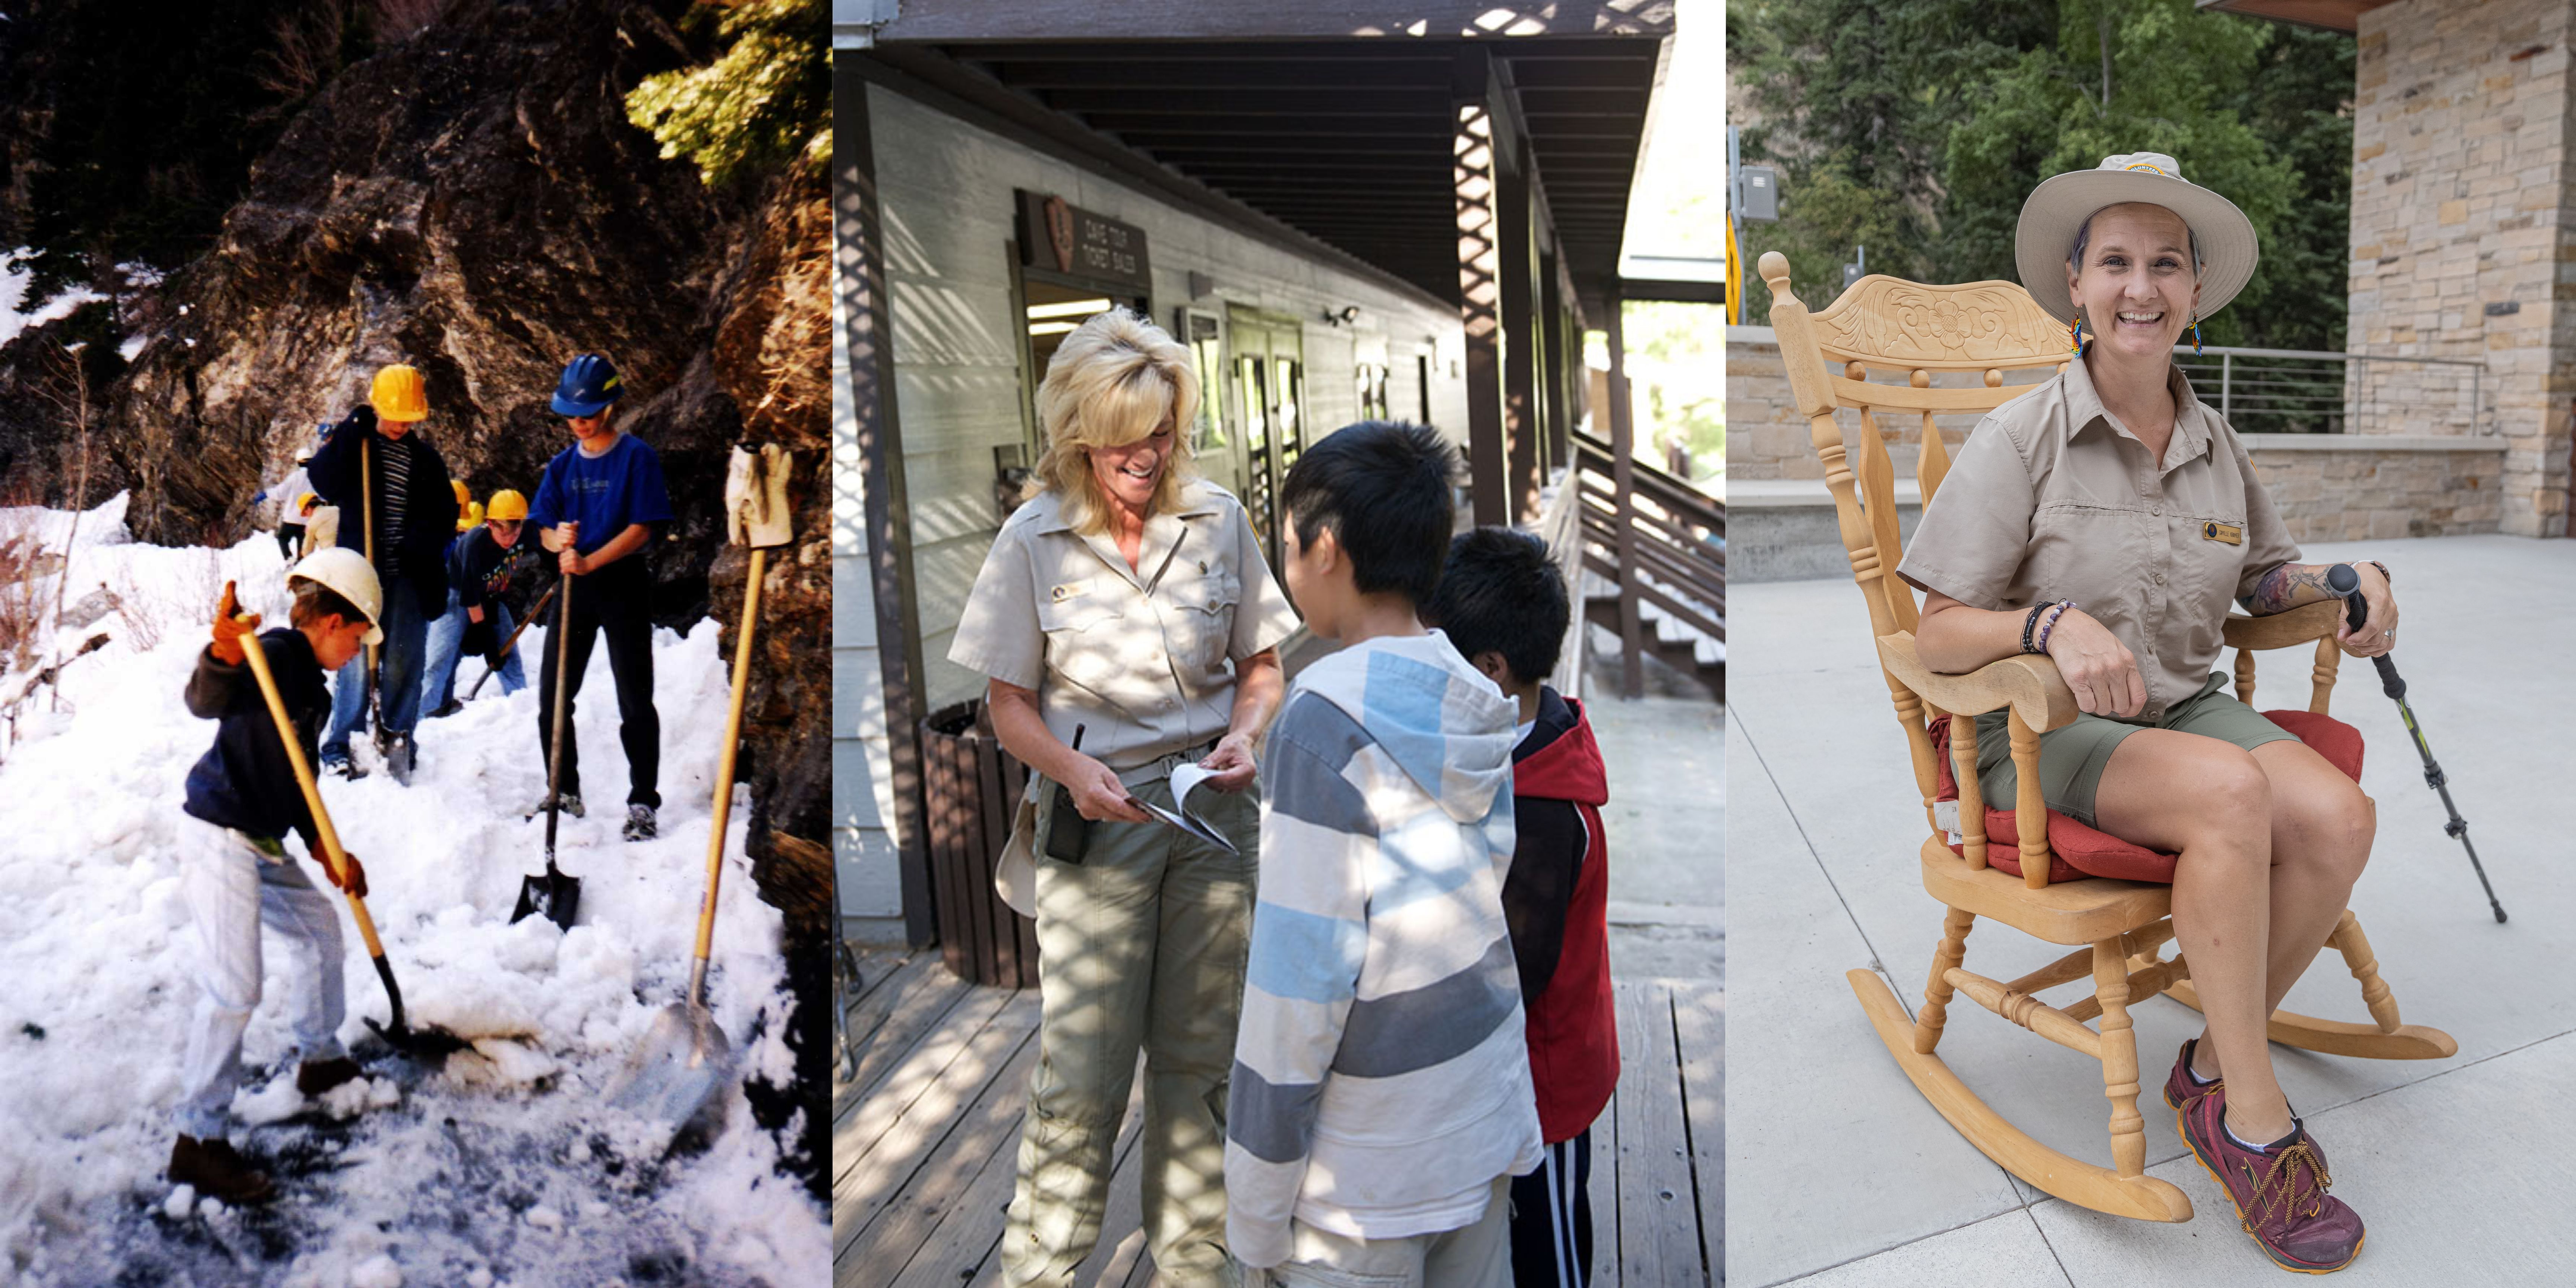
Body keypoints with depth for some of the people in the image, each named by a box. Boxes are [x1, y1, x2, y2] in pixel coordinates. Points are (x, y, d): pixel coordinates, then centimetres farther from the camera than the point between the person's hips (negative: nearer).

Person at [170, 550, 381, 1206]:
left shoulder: (309, 684, 14)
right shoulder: (273, 657, -15)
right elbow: (206, 703, -36)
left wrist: (326, 850, 12)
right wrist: (222, 657, -57)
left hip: (261, 843, 10)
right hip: (219, 837, -10)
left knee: (319, 927, 22)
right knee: (234, 990, -11)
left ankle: (322, 1059, 41)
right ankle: (198, 1140, -1)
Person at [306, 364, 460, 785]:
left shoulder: (427, 459, 11)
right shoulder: (353, 446, 4)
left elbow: (446, 515, 12)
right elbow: (325, 483, -14)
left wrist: (421, 546, -7)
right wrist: (350, 433, -20)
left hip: (410, 576, 2)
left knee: (404, 662, 4)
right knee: (358, 659, -5)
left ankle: (397, 738, 17)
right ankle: (337, 747, 5)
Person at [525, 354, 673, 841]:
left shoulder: (637, 456, -5)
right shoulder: (563, 464, 11)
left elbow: (642, 528, -13)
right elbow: (545, 530, 8)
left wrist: (589, 562, -23)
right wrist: (558, 540, -17)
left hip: (623, 585, -6)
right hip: (574, 587, 6)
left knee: (635, 701, -5)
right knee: (552, 697, 8)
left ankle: (643, 803, 0)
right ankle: (566, 792, 22)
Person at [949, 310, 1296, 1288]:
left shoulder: (1218, 519, 1)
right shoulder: (1035, 537, -4)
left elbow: (1261, 666, 9)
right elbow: (1009, 703, -1)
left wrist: (1243, 735, -11)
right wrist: (1075, 771, -18)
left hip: (1215, 811, 2)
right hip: (1097, 820, -2)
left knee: (1198, 1056, 12)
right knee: (1082, 1068, -1)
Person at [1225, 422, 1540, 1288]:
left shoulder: (1326, 715, -19)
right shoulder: (1477, 709, 2)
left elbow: (1301, 969, -19)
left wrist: (1256, 1201, -11)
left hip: (1370, 1170, -6)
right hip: (1490, 1124, 7)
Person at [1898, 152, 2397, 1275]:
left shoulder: (2214, 441, 9)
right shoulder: (2021, 438, -9)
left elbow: (2266, 579, 24)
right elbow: (1941, 639, -13)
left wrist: (2351, 578, 3)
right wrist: (2054, 623, -31)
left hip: (2186, 708, 6)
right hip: (2042, 733, -5)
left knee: (2338, 816, -23)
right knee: (2231, 790, -33)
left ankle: (2213, 1073, -4)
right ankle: (2256, 1116, -18)